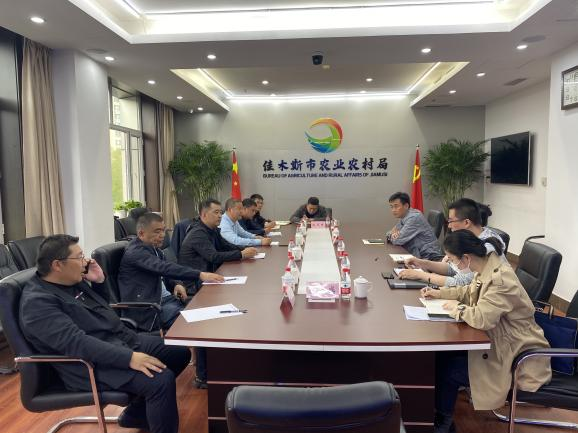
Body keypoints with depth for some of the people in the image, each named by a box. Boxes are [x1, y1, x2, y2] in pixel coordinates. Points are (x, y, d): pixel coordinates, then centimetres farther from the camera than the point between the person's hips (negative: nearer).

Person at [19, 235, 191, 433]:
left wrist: (100, 280, 5)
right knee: (162, 379, -28)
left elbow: (104, 306, 24)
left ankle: (136, 412, 19)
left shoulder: (74, 281, 10)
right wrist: (129, 358, -34)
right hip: (92, 365, -10)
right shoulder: (37, 302, -17)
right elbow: (76, 342, -29)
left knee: (181, 352, 7)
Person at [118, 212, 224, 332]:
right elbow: (165, 268, -28)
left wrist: (177, 284, -2)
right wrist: (200, 275, -33)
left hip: (164, 298, 9)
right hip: (148, 308, -9)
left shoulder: (153, 248, 14)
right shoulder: (135, 252, -15)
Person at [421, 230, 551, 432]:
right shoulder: (487, 267, -2)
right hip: (499, 341, 9)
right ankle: (439, 409, 19)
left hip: (517, 356, -8)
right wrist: (440, 293, 8)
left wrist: (457, 307, -17)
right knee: (443, 354, 2)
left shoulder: (501, 279, -29)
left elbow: (482, 318, -35)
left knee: (449, 370, -8)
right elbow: (470, 291, 17)